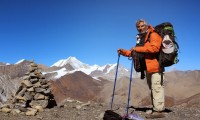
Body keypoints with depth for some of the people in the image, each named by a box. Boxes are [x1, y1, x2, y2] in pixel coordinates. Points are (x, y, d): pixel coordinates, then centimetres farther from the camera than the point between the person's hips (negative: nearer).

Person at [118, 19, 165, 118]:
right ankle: (156, 109, 22)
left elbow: (154, 47, -23)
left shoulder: (153, 35, -6)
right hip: (148, 68, 10)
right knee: (153, 89, 13)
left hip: (155, 67, -10)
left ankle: (159, 110, -6)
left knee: (156, 88, -10)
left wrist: (138, 48, -21)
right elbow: (135, 53, 23)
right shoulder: (141, 38, 21)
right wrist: (124, 52, 10)